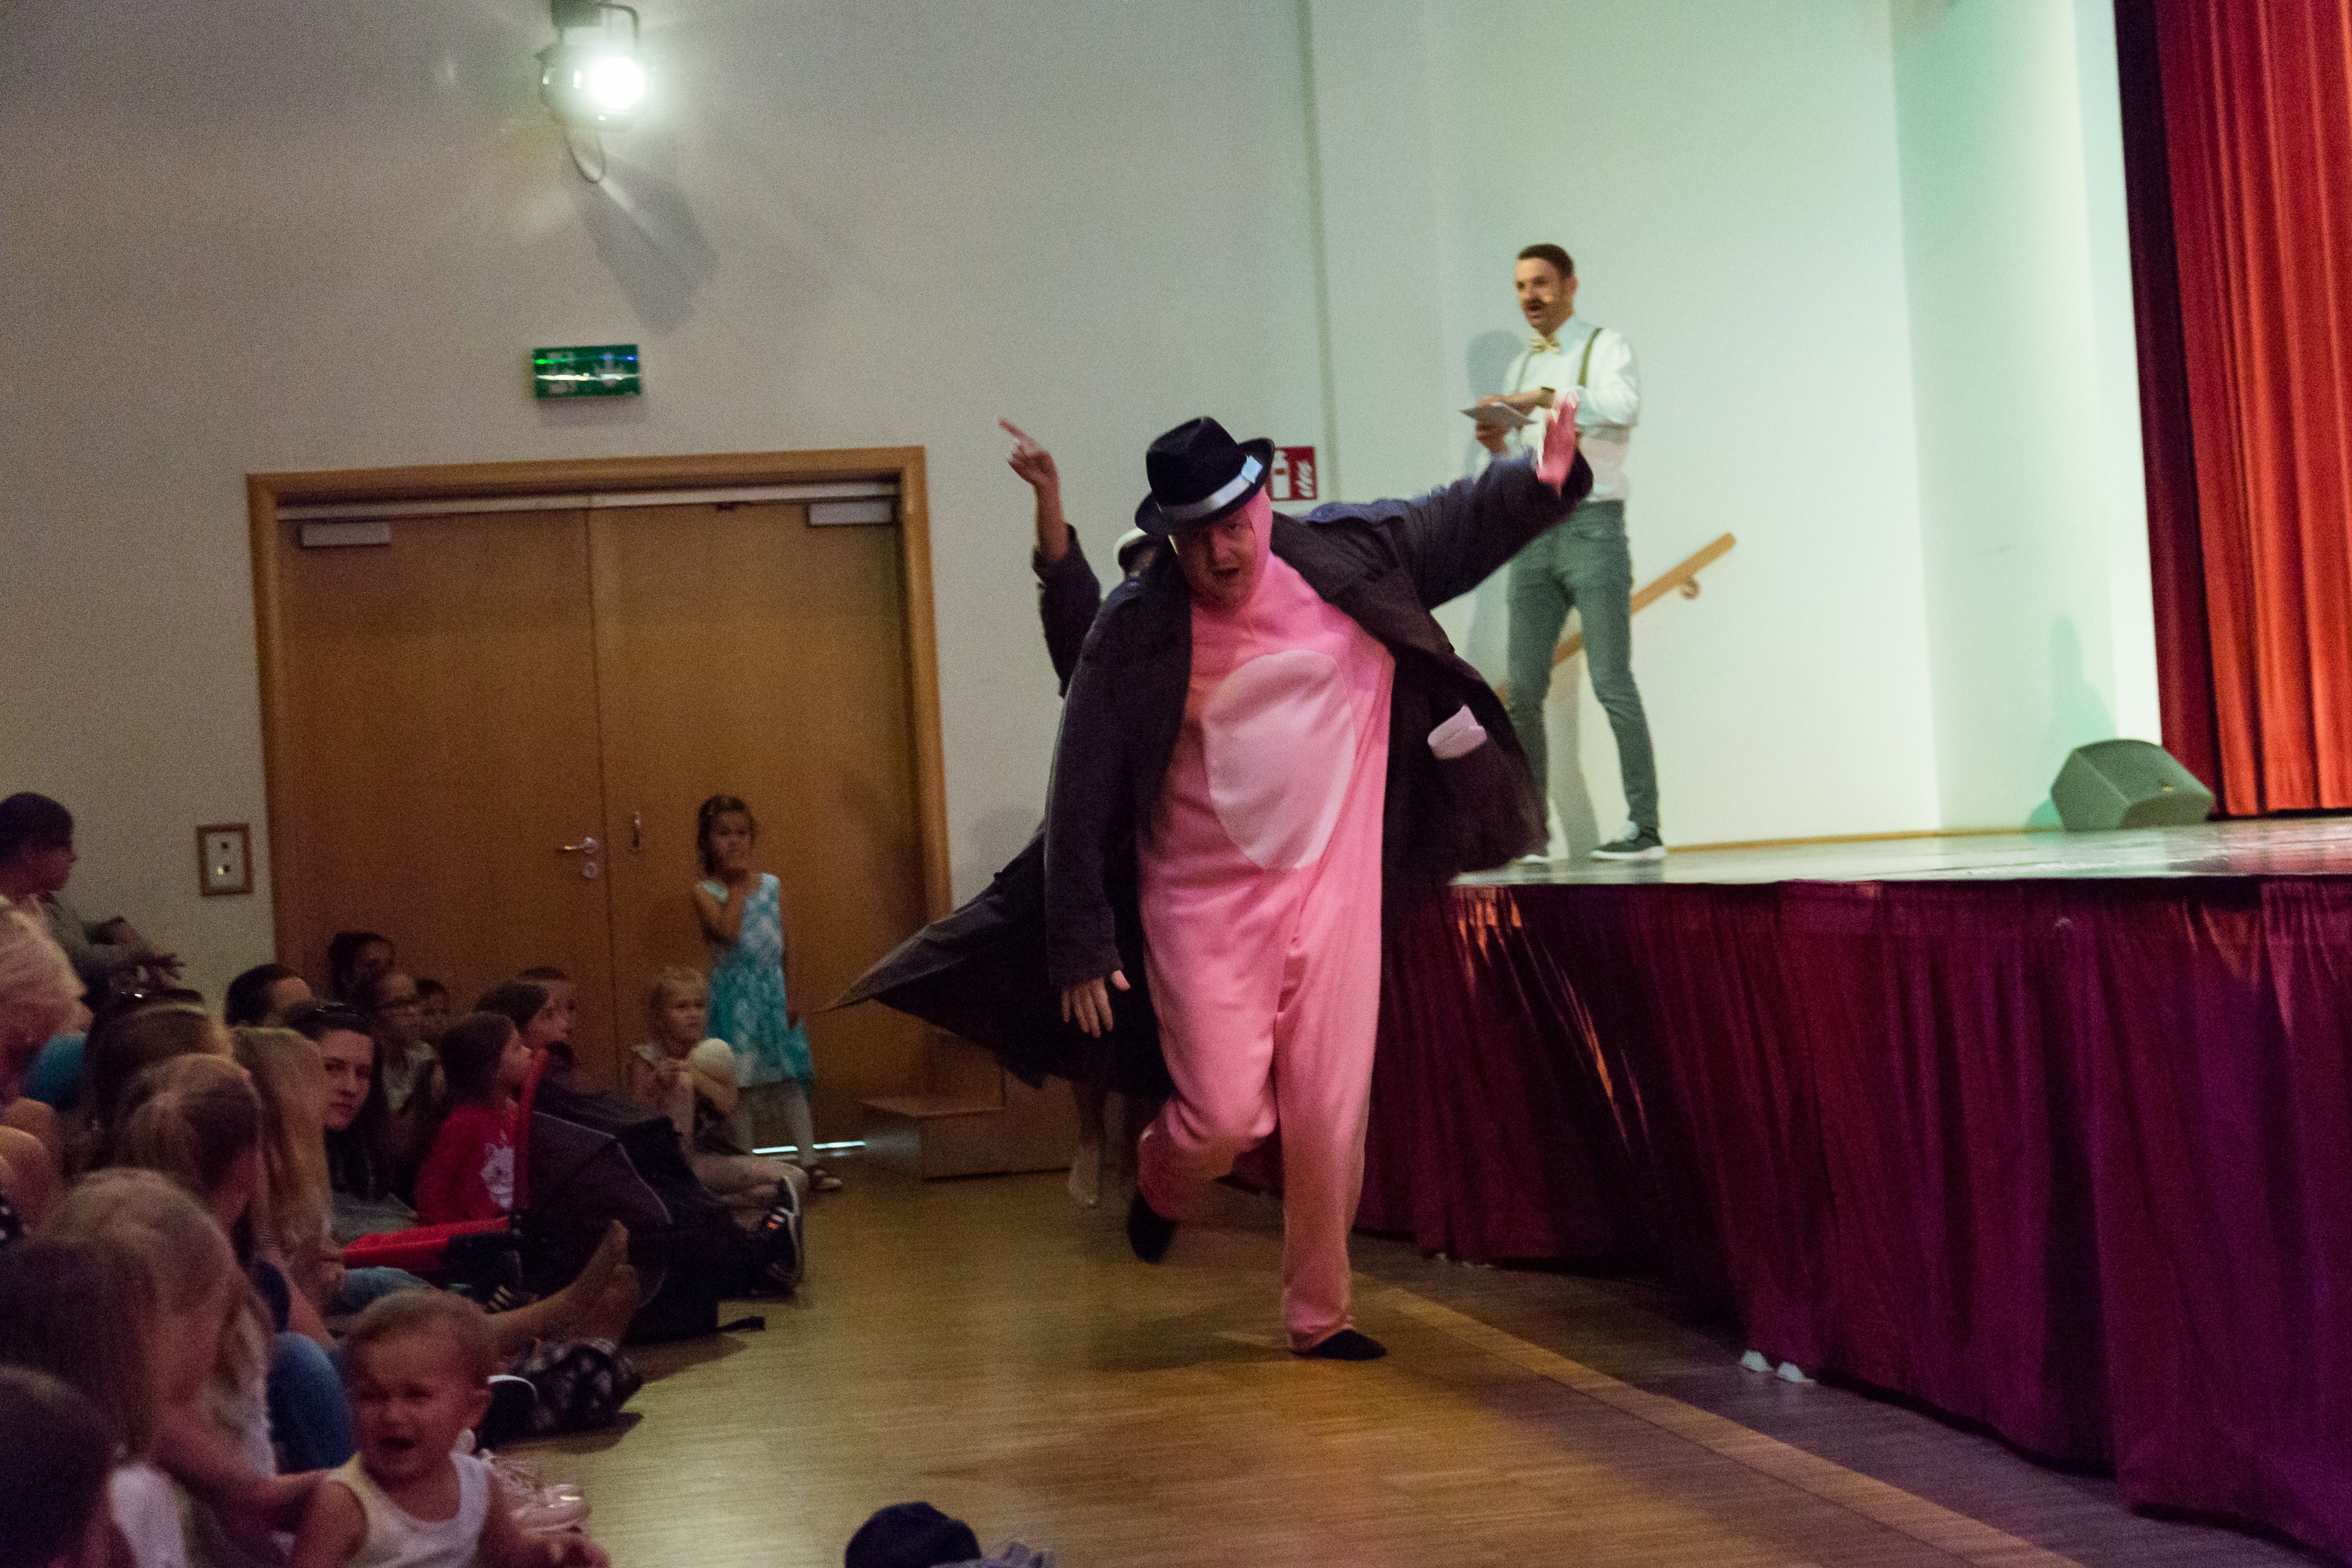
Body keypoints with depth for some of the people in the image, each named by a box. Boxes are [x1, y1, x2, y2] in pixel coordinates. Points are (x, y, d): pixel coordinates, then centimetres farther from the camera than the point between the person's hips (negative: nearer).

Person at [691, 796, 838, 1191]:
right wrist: (738, 885, -14)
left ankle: (808, 1160, 5)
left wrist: (789, 995, 4)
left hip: (774, 992, 3)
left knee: (788, 1079, 3)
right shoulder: (706, 892, -5)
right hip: (735, 995, -3)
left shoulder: (772, 885, 7)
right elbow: (728, 932, -23)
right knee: (739, 1083, 1)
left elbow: (784, 944, 9)